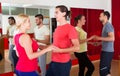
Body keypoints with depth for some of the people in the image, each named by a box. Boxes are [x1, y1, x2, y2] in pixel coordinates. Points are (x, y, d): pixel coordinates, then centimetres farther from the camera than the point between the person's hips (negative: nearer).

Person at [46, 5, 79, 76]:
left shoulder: (70, 28, -14)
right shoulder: (57, 28, 11)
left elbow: (77, 48, -19)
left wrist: (60, 50, -21)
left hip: (63, 63, -8)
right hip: (53, 62, 8)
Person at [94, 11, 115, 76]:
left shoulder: (108, 25, -14)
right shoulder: (105, 26, 17)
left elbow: (112, 38, -25)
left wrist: (99, 38, -19)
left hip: (107, 51, -10)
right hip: (105, 51, 10)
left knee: (103, 71, -8)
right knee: (106, 70, 15)